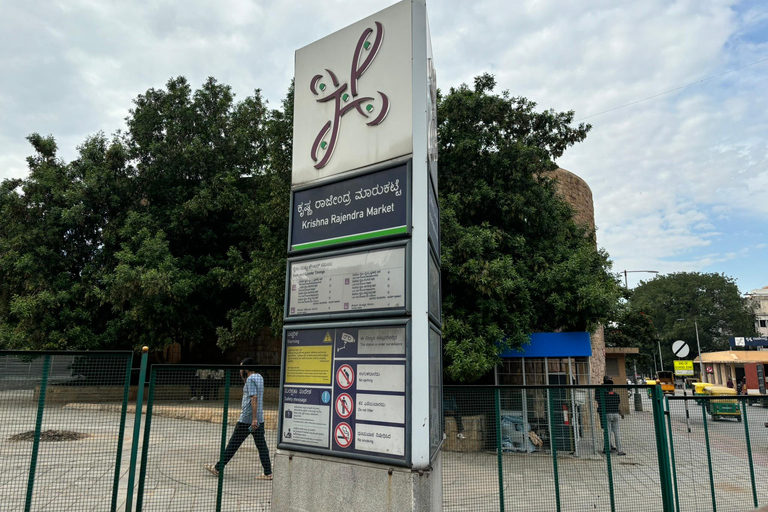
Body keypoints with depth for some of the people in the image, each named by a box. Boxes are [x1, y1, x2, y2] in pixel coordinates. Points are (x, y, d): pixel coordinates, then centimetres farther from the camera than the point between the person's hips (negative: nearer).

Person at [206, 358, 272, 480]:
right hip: (260, 419, 8)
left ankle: (218, 468, 18)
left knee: (233, 444, 5)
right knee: (262, 446, 6)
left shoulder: (250, 379, -13)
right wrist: (243, 378, 15)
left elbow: (254, 398, -22)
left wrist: (254, 419, -25)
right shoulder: (259, 377, 13)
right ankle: (268, 473, 4)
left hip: (247, 419, -8)